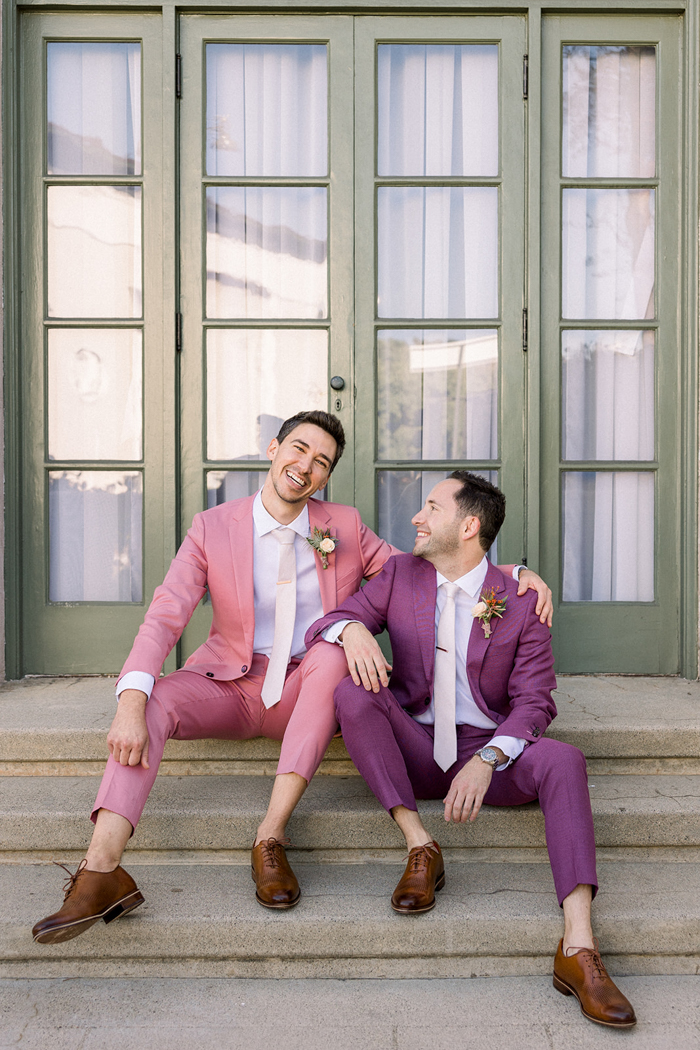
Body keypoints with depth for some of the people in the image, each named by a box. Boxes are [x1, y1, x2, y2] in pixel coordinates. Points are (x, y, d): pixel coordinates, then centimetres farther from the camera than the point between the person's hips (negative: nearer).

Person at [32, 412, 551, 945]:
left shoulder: (345, 527, 2)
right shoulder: (212, 528, -3)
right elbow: (164, 617, -13)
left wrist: (516, 576, -10)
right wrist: (131, 702, -30)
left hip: (309, 691, 0)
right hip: (231, 685, 0)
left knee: (333, 649, -32)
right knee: (152, 698, -28)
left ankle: (271, 836, -32)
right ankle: (101, 873, -36)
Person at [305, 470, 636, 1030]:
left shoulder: (521, 603, -2)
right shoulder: (400, 575, 5)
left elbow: (533, 700, -6)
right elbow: (322, 625, 2)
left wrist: (487, 760, -24)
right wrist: (352, 630, -25)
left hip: (489, 753, -1)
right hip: (416, 750, 2)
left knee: (563, 759, -30)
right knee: (352, 691, -26)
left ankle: (578, 948, -32)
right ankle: (420, 848, -21)